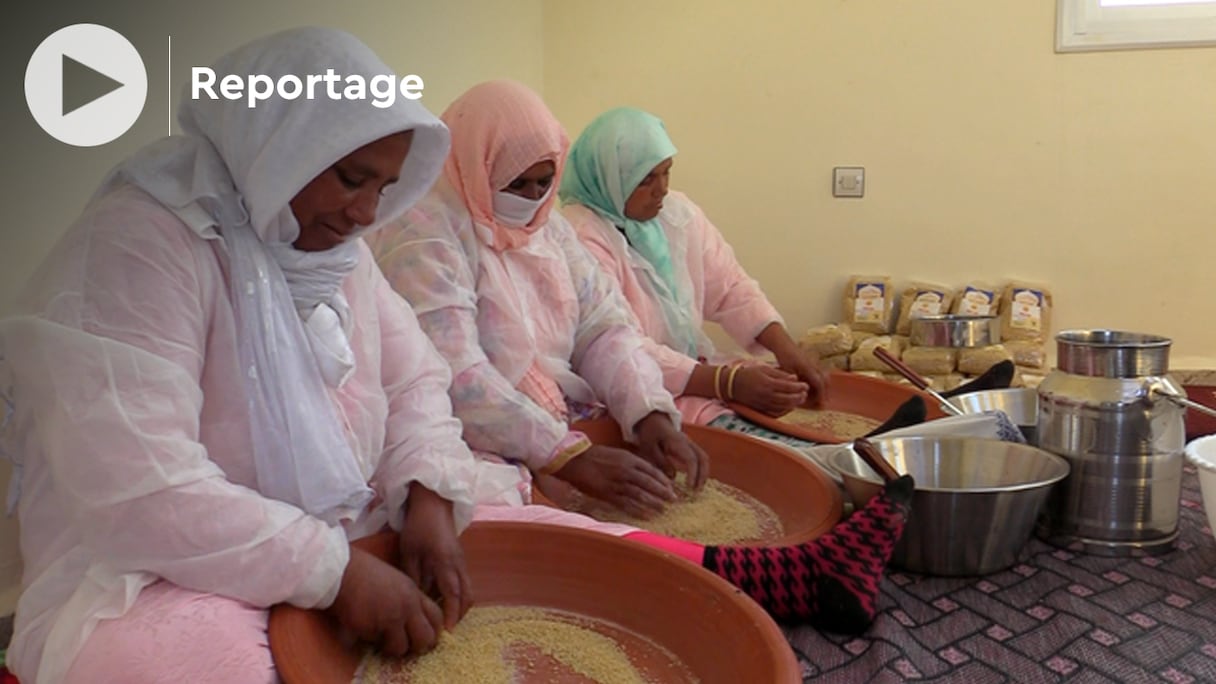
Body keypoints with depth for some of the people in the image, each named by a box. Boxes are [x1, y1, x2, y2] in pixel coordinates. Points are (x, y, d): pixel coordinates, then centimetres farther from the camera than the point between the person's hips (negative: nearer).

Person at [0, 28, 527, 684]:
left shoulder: (336, 246, 5)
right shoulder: (136, 244, -19)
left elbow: (412, 378, 7)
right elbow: (137, 493, -27)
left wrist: (428, 497, -12)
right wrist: (335, 573, -25)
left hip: (348, 537, 7)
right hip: (162, 575, -7)